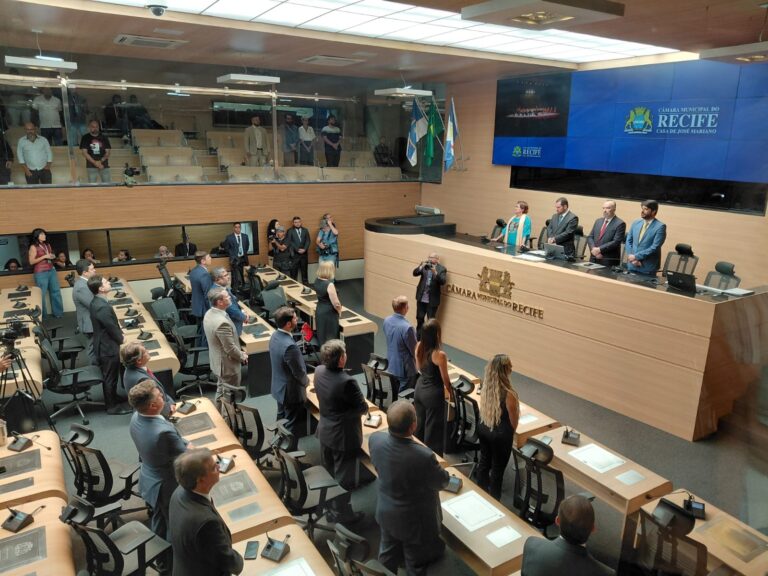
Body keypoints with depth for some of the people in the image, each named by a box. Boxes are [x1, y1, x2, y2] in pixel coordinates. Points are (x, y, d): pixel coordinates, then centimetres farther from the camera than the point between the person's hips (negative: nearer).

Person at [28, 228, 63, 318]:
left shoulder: (47, 245, 13)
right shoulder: (33, 247, -6)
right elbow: (31, 262, -11)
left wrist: (53, 257, 5)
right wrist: (44, 256, -15)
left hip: (52, 270, 6)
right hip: (41, 273, -6)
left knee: (56, 291, 7)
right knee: (41, 294, -1)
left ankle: (58, 312, 16)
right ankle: (42, 315, 8)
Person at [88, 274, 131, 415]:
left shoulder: (96, 302, 1)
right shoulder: (103, 307, -30)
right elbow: (112, 328, -21)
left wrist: (119, 332, 8)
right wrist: (121, 339, -4)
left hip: (102, 345, 9)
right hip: (108, 347, -9)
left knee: (108, 376, 23)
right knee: (111, 378, 7)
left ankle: (111, 400, 39)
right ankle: (113, 406, 22)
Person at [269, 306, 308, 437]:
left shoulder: (275, 335, -6)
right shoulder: (290, 346, -34)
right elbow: (299, 372, -24)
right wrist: (306, 381, -1)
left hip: (279, 387, 9)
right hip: (291, 391, -9)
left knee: (282, 420, 26)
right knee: (292, 426, 9)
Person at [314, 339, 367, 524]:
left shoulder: (319, 372, -10)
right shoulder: (347, 382, -33)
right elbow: (363, 408, -21)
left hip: (325, 432, 8)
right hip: (343, 436, -7)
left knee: (328, 471, 26)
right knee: (343, 477, 12)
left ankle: (329, 504, 46)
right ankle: (341, 513, 29)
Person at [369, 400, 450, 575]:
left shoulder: (376, 439, -24)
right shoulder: (423, 456, -39)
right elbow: (442, 482, -17)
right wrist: (434, 468, 3)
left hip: (386, 512, 5)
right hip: (414, 520, -5)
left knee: (387, 558, 29)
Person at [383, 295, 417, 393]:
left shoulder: (386, 320, -7)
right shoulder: (407, 327, -30)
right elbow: (414, 351, -18)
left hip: (391, 366, 7)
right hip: (404, 368, -7)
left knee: (394, 392, 22)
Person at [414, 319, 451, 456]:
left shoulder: (419, 346, -8)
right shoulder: (440, 355, -27)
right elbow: (445, 379, -13)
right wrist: (450, 392, 3)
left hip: (420, 388, 7)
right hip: (433, 393, -7)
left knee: (419, 423, 23)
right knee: (433, 427, 10)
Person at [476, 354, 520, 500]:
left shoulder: (485, 386, -13)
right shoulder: (508, 394, -30)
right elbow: (514, 421, -14)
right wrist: (510, 433, 7)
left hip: (483, 429, 6)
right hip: (500, 435, -6)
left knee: (484, 461, 24)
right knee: (498, 469, 13)